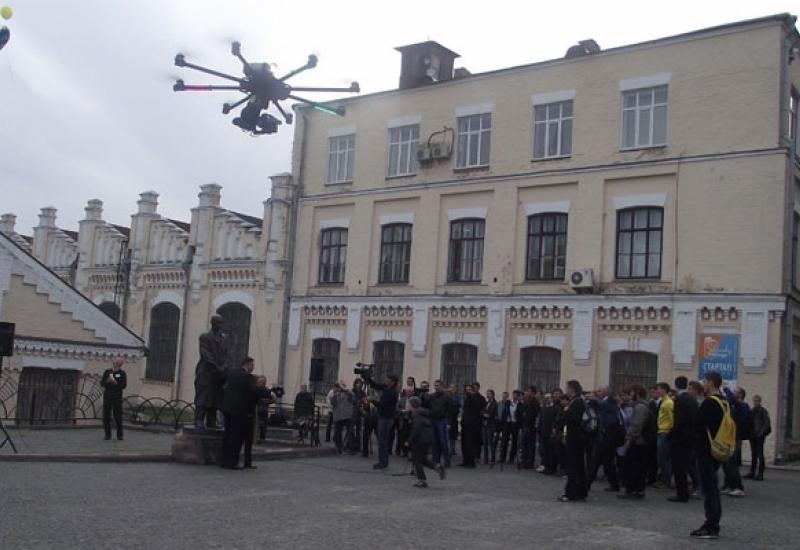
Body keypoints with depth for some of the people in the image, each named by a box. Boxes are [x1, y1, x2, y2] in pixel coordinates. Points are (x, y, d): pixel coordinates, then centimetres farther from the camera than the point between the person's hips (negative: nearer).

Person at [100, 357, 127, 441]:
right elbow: (102, 383, 5)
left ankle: (119, 435, 5)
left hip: (117, 397, -3)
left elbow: (123, 385, -5)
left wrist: (115, 382, -16)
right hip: (107, 396, 3)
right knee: (106, 416, 2)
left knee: (118, 416, -4)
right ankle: (107, 434, 12)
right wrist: (108, 381, -13)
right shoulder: (107, 372, 10)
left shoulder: (122, 373, 2)